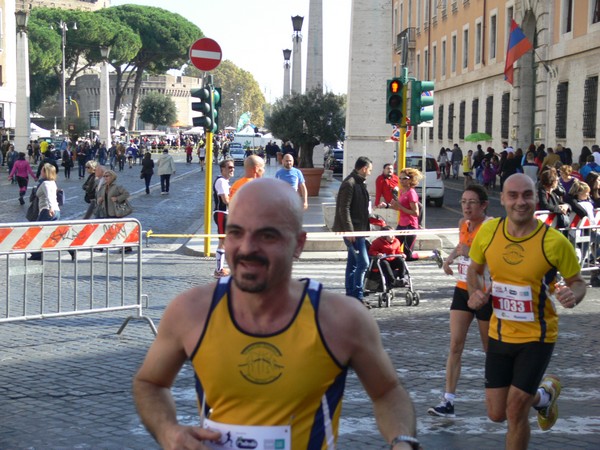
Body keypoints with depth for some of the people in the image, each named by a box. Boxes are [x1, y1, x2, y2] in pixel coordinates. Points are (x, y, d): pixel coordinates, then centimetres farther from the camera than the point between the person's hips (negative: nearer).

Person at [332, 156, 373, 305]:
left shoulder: (360, 183, 16)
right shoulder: (349, 184, -15)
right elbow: (344, 209, -20)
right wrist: (349, 231, -22)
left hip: (359, 230, 10)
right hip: (353, 231, -10)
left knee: (353, 263, 12)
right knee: (363, 262, -12)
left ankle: (350, 296, 17)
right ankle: (357, 297, -10)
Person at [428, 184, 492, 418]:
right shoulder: (463, 223, 6)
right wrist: (451, 257, 10)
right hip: (462, 290, 6)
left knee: (490, 348, 9)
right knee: (455, 346, -4)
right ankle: (448, 401, -5)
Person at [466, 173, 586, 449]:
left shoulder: (554, 241, -18)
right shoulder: (488, 232, -8)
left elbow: (578, 283, -5)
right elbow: (474, 269, 11)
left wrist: (573, 295, -28)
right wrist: (475, 293, -10)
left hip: (537, 337, -4)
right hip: (500, 334, 4)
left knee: (515, 411, -7)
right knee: (496, 414, 9)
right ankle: (544, 395, 40)